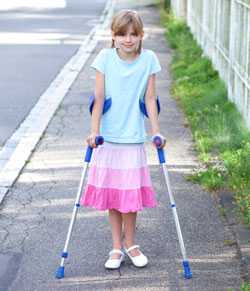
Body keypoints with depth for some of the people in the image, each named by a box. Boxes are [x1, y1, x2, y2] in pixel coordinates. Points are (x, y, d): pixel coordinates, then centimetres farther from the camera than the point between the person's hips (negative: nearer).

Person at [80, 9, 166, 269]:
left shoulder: (148, 59, -2)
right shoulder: (105, 58, -4)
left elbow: (149, 99, 2)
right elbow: (99, 97, -4)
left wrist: (156, 131, 0)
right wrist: (94, 131, -10)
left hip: (134, 138, 0)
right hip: (108, 137, 0)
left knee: (131, 192, 4)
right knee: (111, 192, 6)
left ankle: (130, 243, 23)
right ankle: (117, 246, 20)